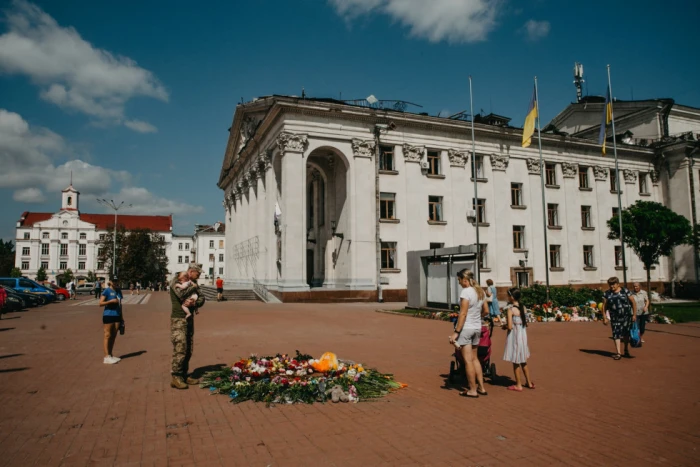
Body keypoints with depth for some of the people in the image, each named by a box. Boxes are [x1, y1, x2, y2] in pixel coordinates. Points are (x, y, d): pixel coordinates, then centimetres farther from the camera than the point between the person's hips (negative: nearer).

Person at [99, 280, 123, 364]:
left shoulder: (118, 291, 13)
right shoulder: (107, 291, -6)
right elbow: (101, 303, -10)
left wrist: (121, 316, 19)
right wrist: (111, 301, -21)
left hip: (117, 315, 7)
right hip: (108, 315, -7)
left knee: (113, 336, 10)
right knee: (107, 335, -4)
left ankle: (110, 355, 19)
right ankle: (107, 357, -1)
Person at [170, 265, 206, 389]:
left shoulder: (193, 283, 13)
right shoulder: (176, 281, -9)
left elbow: (202, 298, 8)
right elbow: (181, 294, -27)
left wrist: (195, 302, -13)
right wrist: (193, 287, -12)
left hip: (190, 318, 8)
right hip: (178, 319, -8)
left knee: (188, 350, 10)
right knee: (180, 348, -11)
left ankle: (184, 375, 18)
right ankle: (175, 378, -5)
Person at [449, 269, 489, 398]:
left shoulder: (466, 292, -16)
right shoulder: (481, 291, 7)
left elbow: (463, 314, -19)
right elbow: (486, 311, 13)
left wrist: (456, 332, -17)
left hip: (466, 328, -8)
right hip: (477, 328, 8)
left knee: (468, 360, 2)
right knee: (474, 358, 19)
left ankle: (473, 390, 10)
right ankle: (481, 387, 22)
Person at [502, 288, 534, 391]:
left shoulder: (511, 309, -17)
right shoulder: (523, 308, 3)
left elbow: (510, 327, -20)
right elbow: (526, 323, 8)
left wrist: (504, 326, -1)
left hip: (514, 337, -7)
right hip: (523, 336, 7)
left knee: (516, 362, 6)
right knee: (523, 361, 20)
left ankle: (518, 385, 14)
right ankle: (529, 383, 29)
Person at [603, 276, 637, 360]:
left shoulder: (625, 291, -1)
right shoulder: (607, 293, 2)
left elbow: (633, 302, 2)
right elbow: (604, 306, 3)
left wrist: (634, 314, -3)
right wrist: (605, 318, -2)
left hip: (627, 315, 0)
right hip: (615, 317, 0)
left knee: (626, 333, 10)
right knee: (616, 334, -5)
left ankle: (626, 350, 30)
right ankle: (618, 353, -4)